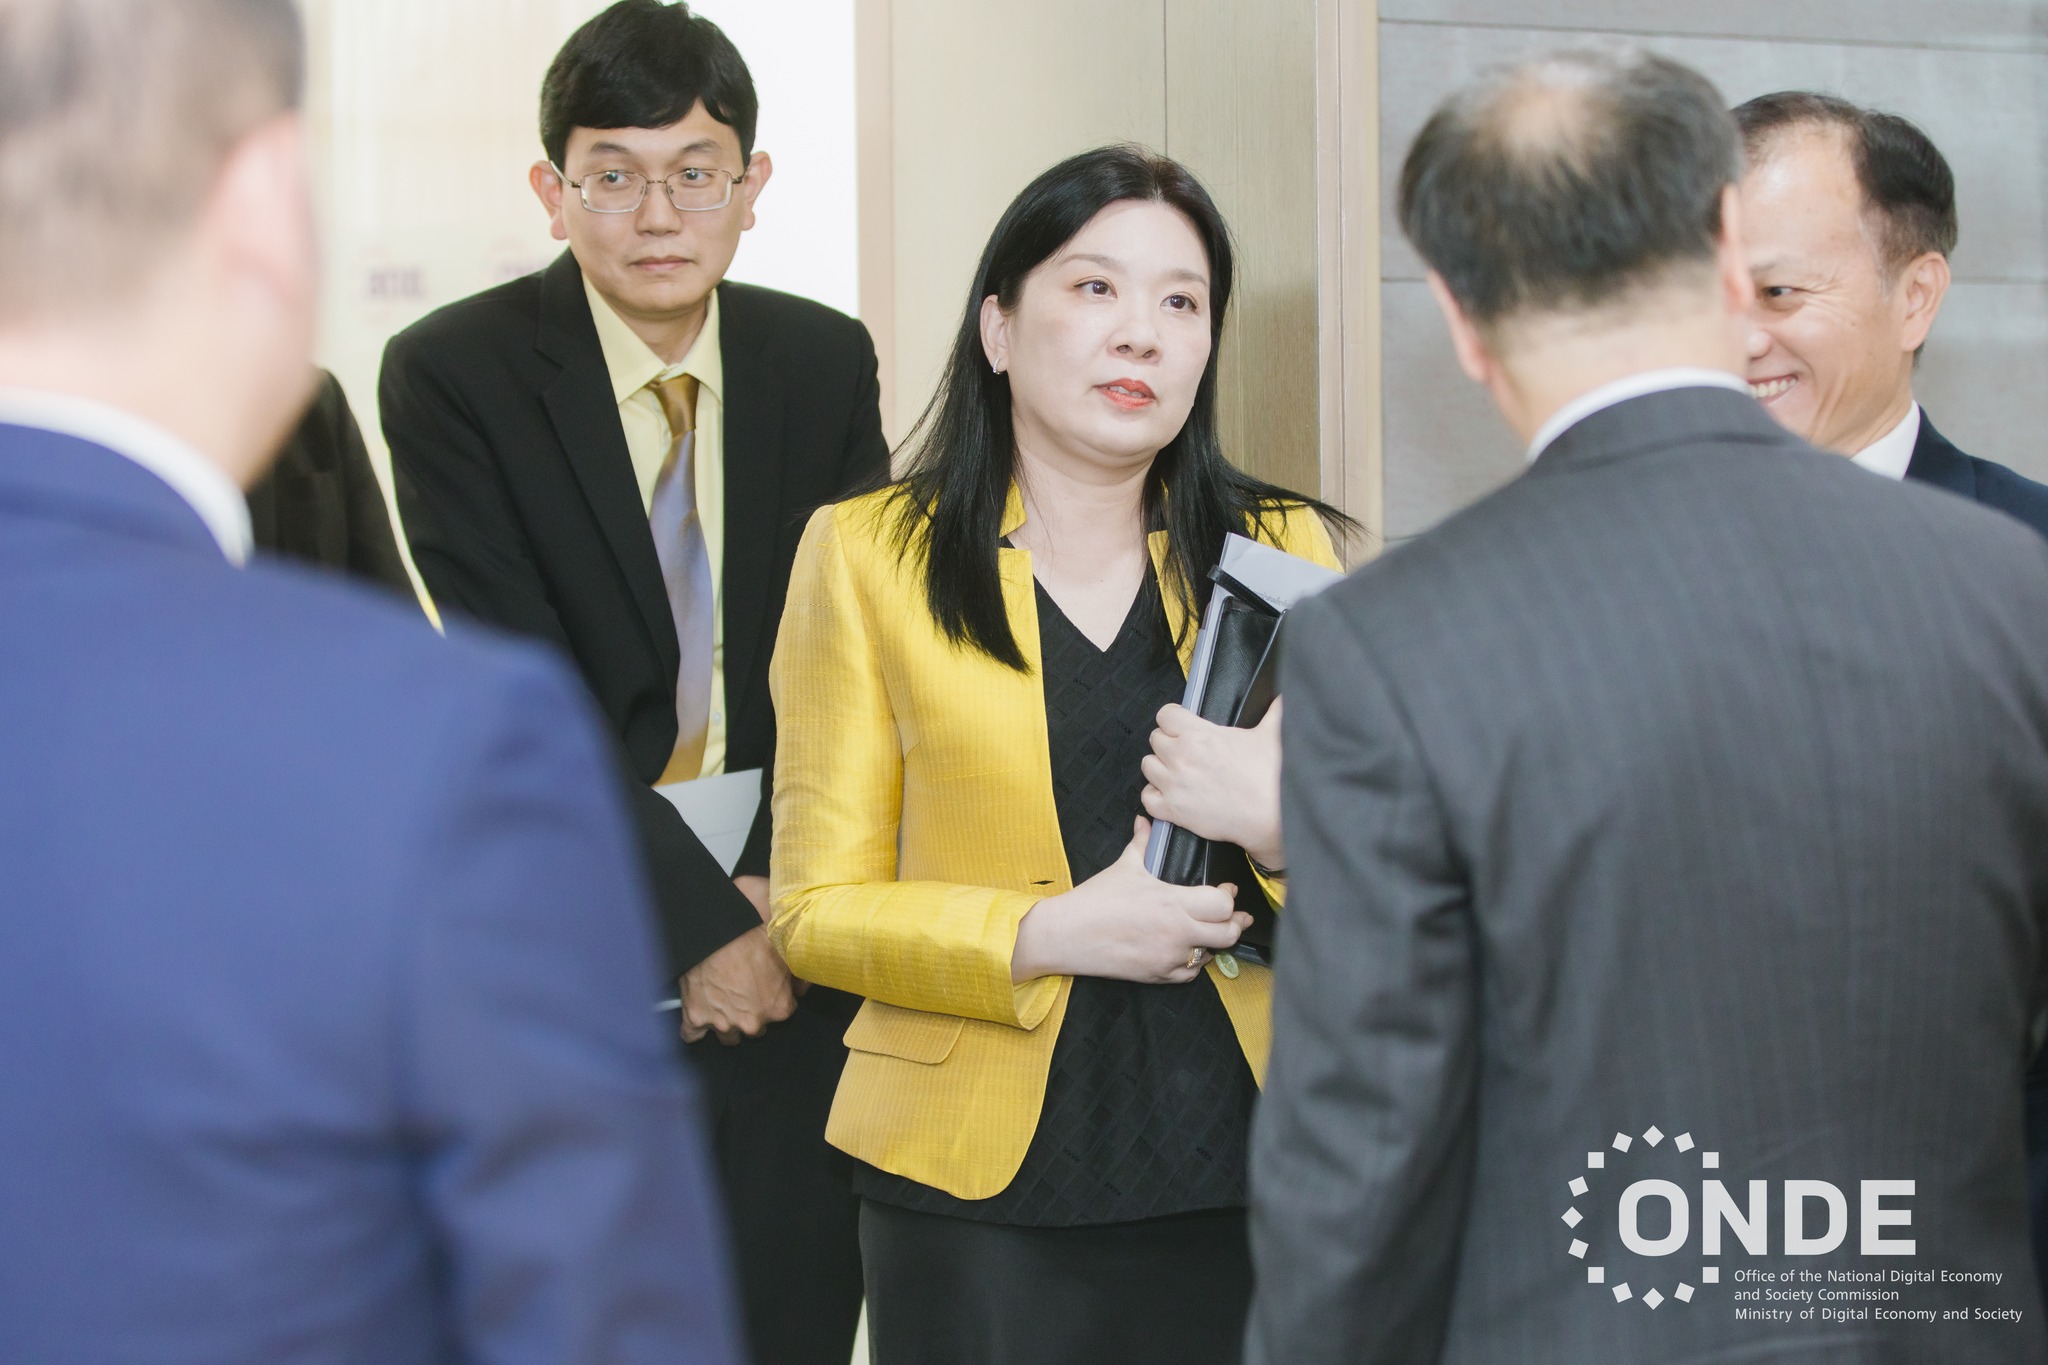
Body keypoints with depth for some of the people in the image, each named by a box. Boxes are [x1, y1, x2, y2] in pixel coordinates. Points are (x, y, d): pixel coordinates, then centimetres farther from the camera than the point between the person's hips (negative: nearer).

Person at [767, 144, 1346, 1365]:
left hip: (1244, 1163, 2)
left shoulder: (1282, 552, 8)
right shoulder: (869, 555, 2)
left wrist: (1284, 821, -14)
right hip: (982, 1187, -2)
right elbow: (818, 908, -1)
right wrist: (1048, 936, -16)